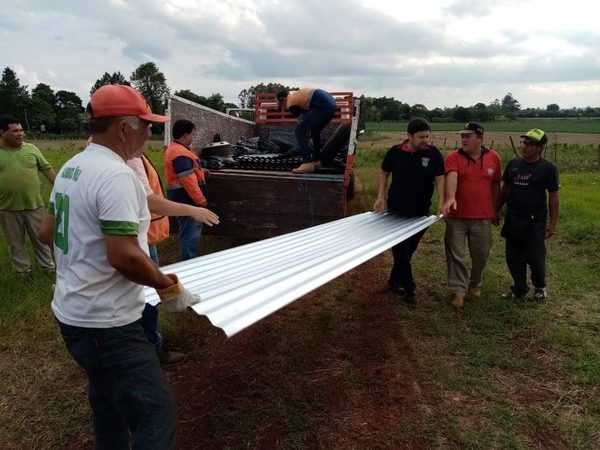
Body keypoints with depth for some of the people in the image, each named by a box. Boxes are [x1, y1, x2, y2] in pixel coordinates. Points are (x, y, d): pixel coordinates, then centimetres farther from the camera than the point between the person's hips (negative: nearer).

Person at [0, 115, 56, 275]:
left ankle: (49, 267, 25)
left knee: (40, 238, 12)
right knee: (15, 242, 12)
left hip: (34, 205, 1)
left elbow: (48, 170, 4)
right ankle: (23, 271, 26)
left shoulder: (31, 149, 1)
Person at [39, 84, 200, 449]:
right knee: (155, 416, -3)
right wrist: (168, 287, -15)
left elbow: (47, 232, 17)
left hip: (73, 313, 10)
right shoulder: (115, 175, -22)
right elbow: (124, 256, -28)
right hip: (106, 324, -10)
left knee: (109, 402, 26)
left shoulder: (70, 168, 8)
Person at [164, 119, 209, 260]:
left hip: (182, 196, 11)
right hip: (187, 198, -11)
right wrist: (201, 200, -22)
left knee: (189, 231, 20)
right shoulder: (181, 153, -21)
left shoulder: (174, 148, 14)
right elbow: (188, 180, -26)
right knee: (191, 233, -6)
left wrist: (199, 171, 16)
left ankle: (188, 261, 30)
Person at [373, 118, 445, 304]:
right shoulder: (395, 152, -6)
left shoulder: (433, 153, -8)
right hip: (396, 210, -1)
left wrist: (442, 201, -22)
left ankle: (395, 281, 33)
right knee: (401, 250, 1)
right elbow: (384, 172, 7)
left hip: (420, 213, 1)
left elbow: (440, 178, -7)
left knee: (408, 250, 14)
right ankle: (408, 287, 12)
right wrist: (380, 197, -2)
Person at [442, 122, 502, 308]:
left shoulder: (493, 157, 2)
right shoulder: (453, 157, -7)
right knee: (455, 255, 2)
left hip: (483, 217, 2)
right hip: (457, 217, -2)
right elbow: (452, 177, -26)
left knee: (480, 255, 13)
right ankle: (459, 291, 14)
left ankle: (475, 284, 37)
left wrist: (495, 210, 15)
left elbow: (495, 185, 12)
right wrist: (450, 198, -43)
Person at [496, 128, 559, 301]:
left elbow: (553, 197, -5)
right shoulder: (513, 164, 5)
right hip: (512, 220, 4)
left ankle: (540, 287, 30)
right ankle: (519, 288, 28)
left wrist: (553, 223, -7)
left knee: (535, 258, 4)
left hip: (535, 222, -4)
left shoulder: (548, 168, -7)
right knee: (514, 257, 11)